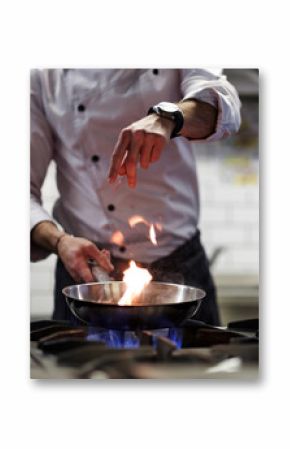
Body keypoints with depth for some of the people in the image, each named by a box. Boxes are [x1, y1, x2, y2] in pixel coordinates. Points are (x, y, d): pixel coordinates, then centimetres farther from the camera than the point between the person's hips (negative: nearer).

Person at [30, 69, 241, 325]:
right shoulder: (41, 77, -1)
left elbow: (225, 105, -19)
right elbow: (28, 189, -6)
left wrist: (166, 117, -39)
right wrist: (59, 241, -24)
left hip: (178, 266, 1)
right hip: (88, 268, 0)